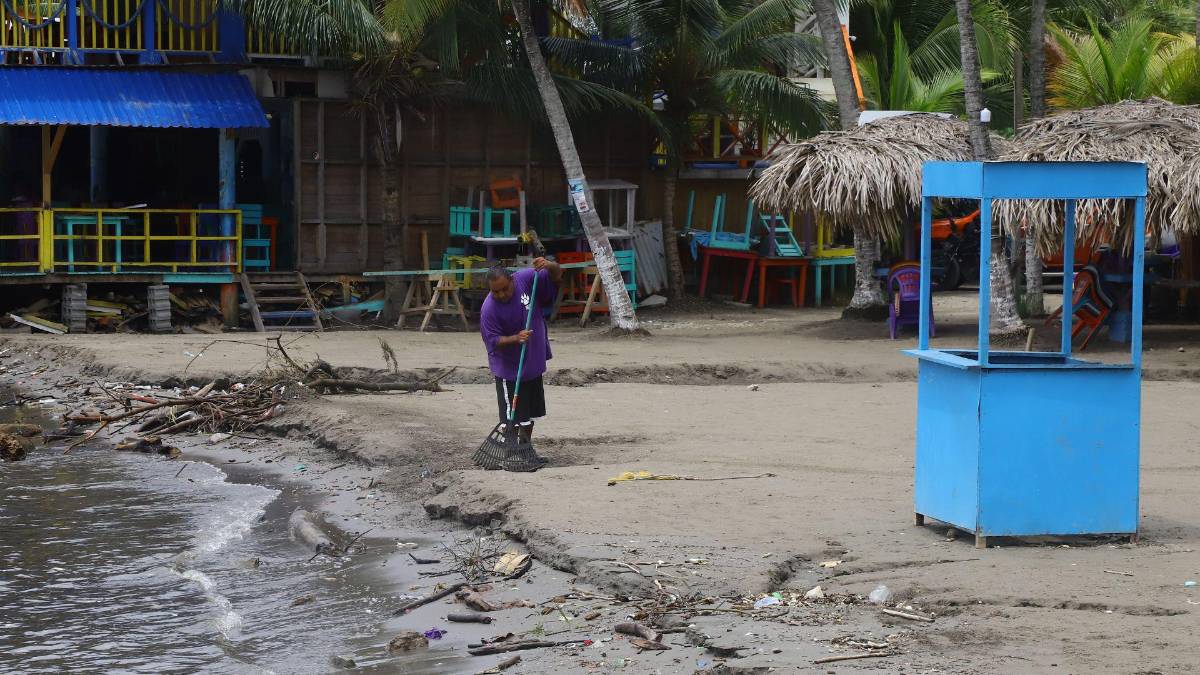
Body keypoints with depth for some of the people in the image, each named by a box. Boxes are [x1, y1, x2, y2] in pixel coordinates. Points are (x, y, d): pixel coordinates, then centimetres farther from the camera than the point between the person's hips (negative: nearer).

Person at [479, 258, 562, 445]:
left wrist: (549, 266, -28)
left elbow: (557, 276, -6)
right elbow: (493, 341, -18)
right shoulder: (489, 309, -22)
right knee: (511, 418, -6)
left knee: (530, 415, 17)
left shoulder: (526, 279, -12)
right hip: (508, 368, -5)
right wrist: (516, 338, -35)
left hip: (534, 362, 5)